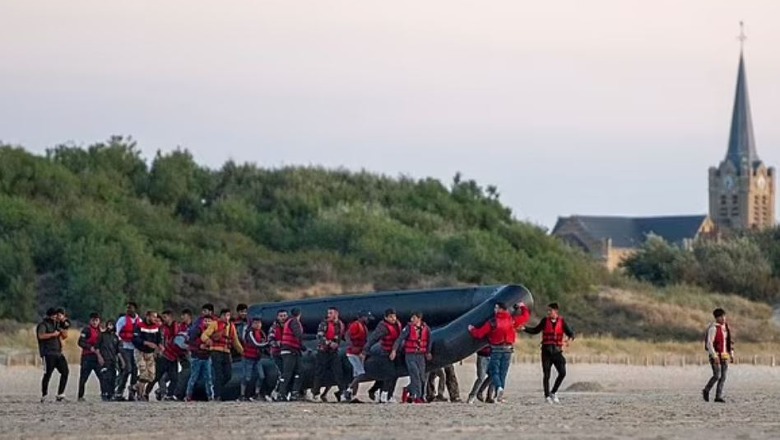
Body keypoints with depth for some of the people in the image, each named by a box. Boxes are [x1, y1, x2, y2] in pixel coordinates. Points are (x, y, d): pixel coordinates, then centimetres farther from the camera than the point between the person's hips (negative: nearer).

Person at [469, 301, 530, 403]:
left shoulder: (492, 322, -9)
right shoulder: (512, 320, 1)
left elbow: (479, 334, -6)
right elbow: (526, 317, 16)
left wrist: (472, 329, 14)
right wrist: (523, 307, 34)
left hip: (496, 349, -4)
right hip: (508, 350, 4)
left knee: (494, 371, 2)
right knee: (503, 373, 9)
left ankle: (499, 387, -26)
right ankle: (499, 396, 7)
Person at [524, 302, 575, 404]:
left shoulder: (562, 322, 2)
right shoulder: (545, 321, 4)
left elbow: (570, 333, 0)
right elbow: (535, 330, 12)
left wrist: (571, 338, -23)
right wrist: (524, 329, -2)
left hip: (557, 350, 0)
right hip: (546, 351, 0)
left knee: (562, 373, -9)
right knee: (546, 374, 0)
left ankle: (553, 392, 9)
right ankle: (547, 396, 9)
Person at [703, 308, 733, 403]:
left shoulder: (726, 327, 11)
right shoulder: (713, 328, -13)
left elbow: (729, 342, 19)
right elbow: (709, 343, -18)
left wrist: (731, 354, 11)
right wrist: (714, 356, -23)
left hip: (724, 355, 7)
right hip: (715, 355, -7)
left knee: (723, 377, 1)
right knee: (717, 376, -12)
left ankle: (719, 396, 5)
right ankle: (706, 391, 10)